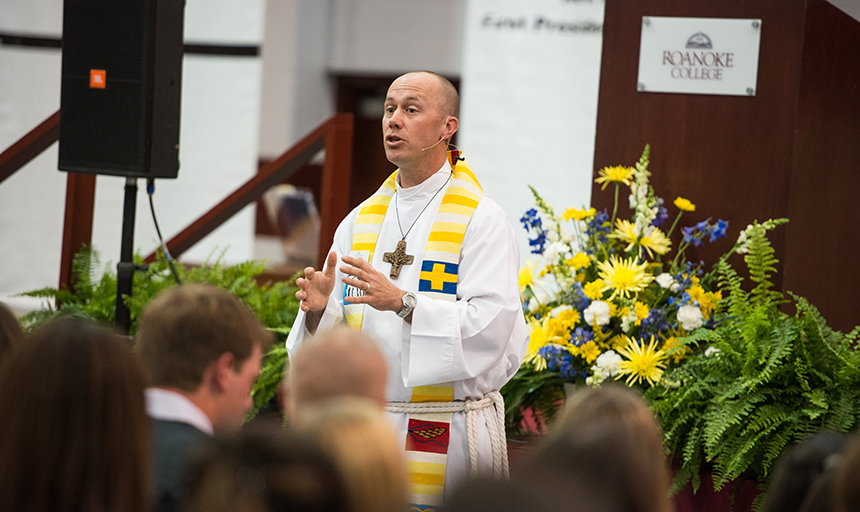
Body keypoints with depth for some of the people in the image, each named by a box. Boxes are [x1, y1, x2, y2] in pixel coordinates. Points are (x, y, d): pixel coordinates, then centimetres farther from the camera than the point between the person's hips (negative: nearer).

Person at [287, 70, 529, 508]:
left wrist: (403, 302, -28)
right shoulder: (361, 220, 11)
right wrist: (319, 310, -14)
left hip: (446, 434, -5)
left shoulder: (482, 220, -6)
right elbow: (335, 332, 9)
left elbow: (492, 322, -17)